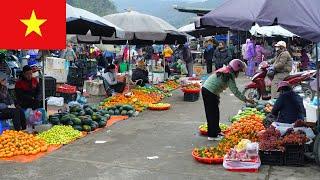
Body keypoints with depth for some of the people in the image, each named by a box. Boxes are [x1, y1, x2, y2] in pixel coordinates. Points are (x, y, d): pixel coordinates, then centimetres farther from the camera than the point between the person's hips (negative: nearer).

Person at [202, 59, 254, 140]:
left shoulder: (224, 70, 12)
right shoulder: (230, 76, -14)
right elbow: (235, 91, -15)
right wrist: (246, 100, -10)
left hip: (205, 88, 9)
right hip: (210, 93, -9)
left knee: (210, 113, 18)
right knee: (213, 114, -1)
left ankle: (216, 130, 32)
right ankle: (212, 135, 7)